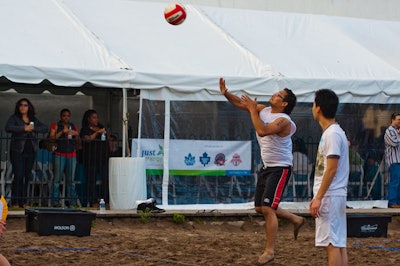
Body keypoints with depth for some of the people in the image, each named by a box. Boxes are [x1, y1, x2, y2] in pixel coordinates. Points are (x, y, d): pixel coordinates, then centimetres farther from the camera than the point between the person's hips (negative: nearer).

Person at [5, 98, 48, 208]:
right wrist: (24, 128, -18)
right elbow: (8, 128, -16)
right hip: (18, 151, -4)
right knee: (18, 175, -10)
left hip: (31, 151, 4)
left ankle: (23, 201, 10)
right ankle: (15, 202, -6)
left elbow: (45, 128, 6)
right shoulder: (14, 118, 2)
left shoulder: (33, 119, 15)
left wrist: (33, 128, -10)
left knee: (27, 176, 5)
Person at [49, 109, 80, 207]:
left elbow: (77, 141, 20)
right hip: (59, 154, -4)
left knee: (71, 179, 3)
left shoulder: (73, 126, 18)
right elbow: (52, 138, -6)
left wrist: (76, 135, 0)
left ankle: (72, 201, 6)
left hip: (72, 155, 4)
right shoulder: (55, 126, 6)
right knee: (57, 178, -7)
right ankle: (55, 201, -5)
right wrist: (62, 132, -14)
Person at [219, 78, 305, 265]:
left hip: (280, 169, -9)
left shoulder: (283, 120, -21)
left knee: (268, 208, -13)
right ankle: (296, 220, 30)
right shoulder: (263, 110, 4)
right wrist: (226, 94, -12)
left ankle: (270, 250, -5)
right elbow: (240, 104, 5)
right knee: (260, 207, 13)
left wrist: (253, 110, -27)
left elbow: (262, 131, -36)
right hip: (267, 167, 9)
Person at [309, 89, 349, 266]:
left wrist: (318, 198, -20)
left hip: (330, 196, -10)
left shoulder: (332, 133, -14)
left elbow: (332, 169, -19)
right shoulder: (332, 132, 15)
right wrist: (318, 196, 21)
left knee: (332, 243, -10)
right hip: (334, 196, 10)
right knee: (339, 243, 9)